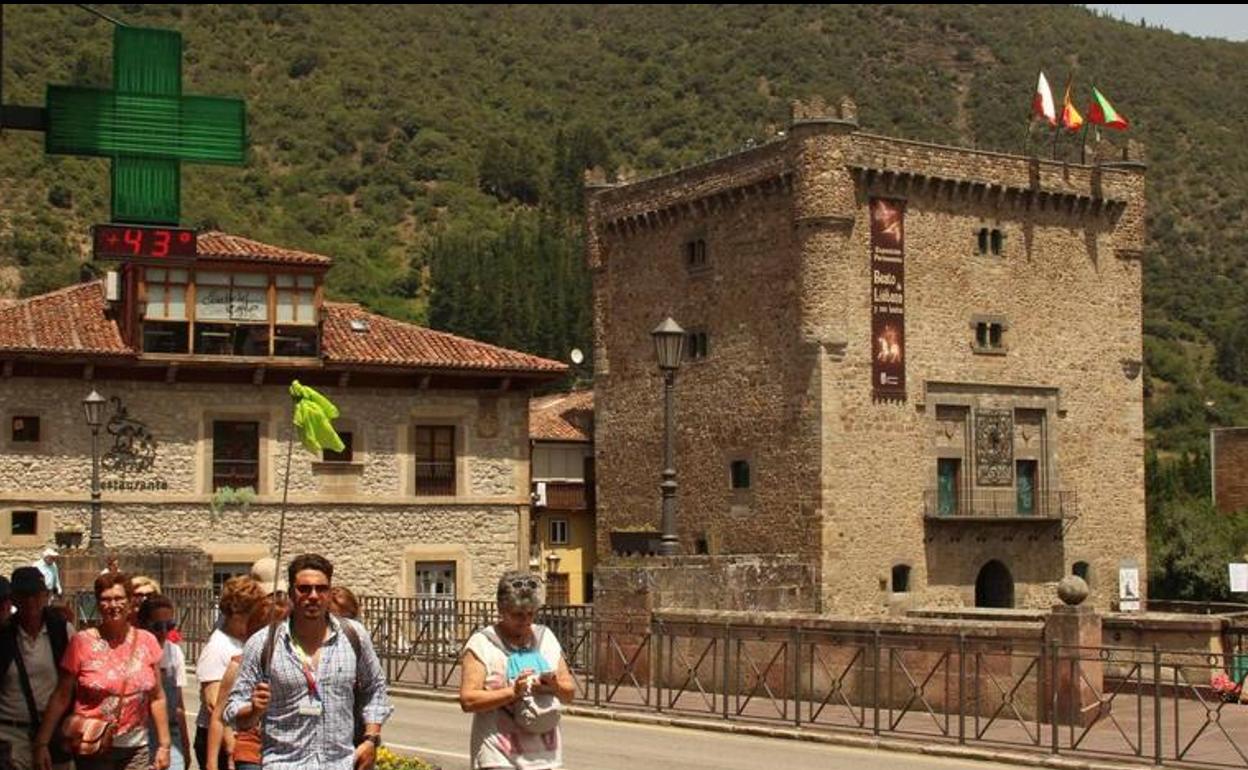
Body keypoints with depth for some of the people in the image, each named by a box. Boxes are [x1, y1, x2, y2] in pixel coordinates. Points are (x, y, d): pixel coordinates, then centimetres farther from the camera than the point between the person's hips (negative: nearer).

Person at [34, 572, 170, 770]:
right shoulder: (81, 643, -3)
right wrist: (42, 743, -6)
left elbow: (157, 698, 8)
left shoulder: (147, 641, 3)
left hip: (135, 750, 2)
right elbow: (61, 697, -2)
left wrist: (164, 745, 7)